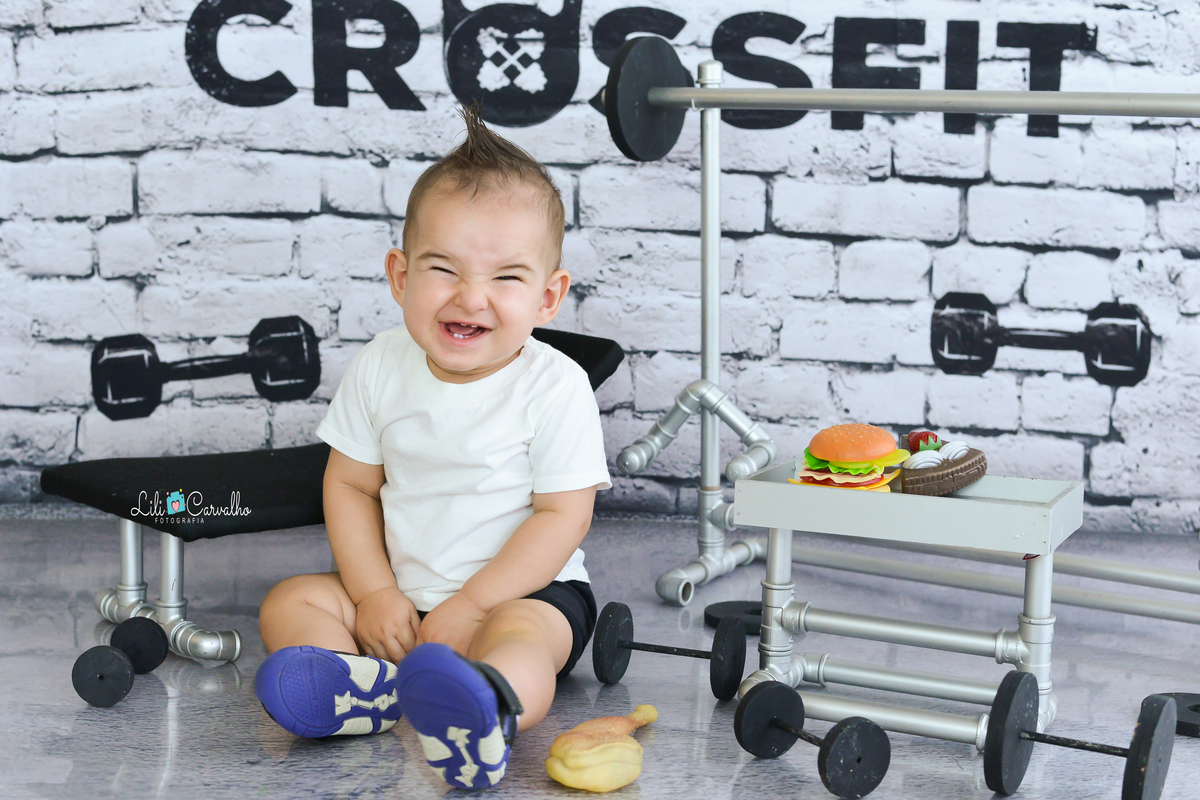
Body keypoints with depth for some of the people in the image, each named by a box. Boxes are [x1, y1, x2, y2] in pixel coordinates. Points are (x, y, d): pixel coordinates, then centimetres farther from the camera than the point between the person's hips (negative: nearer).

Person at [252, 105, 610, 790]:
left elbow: (562, 517, -15)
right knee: (289, 603, -9)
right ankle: (373, 685, -40)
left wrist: (466, 609, -20)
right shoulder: (380, 368, -3)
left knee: (519, 642, -36)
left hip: (524, 588, -5)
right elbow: (350, 484, 4)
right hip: (402, 591, 6)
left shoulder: (555, 388, -15)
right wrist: (375, 594, -9)